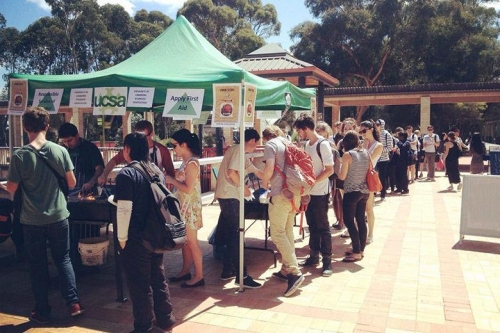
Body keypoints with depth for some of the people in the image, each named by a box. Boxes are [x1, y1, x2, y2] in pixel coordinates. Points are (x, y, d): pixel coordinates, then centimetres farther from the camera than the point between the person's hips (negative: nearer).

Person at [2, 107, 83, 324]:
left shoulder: (19, 156, -12)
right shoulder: (60, 151, -8)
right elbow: (72, 184, -2)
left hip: (32, 221, -1)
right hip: (58, 217, 1)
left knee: (38, 266, 12)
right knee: (63, 260, 16)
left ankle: (42, 312, 21)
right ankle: (73, 303, 16)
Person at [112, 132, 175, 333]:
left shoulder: (126, 174, -15)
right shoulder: (156, 171, 8)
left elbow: (124, 209, -20)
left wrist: (122, 238, -11)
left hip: (136, 239, -7)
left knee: (139, 284, 6)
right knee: (158, 278, 17)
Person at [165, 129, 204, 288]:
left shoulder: (191, 163, -20)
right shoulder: (186, 161, 9)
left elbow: (188, 189, -24)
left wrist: (171, 180, -15)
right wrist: (171, 178, 3)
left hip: (190, 207, -9)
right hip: (184, 206, 9)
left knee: (192, 242, -1)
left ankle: (199, 276, 10)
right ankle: (185, 271, 31)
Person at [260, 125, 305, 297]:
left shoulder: (271, 145, -3)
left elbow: (269, 169, -16)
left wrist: (264, 182, 4)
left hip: (280, 194, -8)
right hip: (294, 193, 8)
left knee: (277, 233, -5)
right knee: (287, 232, 16)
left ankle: (294, 272, -12)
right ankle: (286, 269, 23)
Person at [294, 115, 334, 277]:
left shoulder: (323, 144, -15)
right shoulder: (307, 144, 8)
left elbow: (329, 170, -18)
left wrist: (311, 182, -20)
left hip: (320, 193, -7)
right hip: (308, 192, 7)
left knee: (323, 227, 2)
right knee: (312, 226, 15)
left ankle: (327, 260, 11)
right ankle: (314, 255, 27)